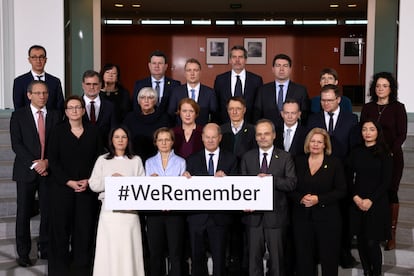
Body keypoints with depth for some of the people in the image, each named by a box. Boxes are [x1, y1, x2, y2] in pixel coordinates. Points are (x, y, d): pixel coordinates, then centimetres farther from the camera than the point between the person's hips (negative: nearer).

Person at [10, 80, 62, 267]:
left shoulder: (55, 116, 8)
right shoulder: (18, 116, 3)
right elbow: (16, 144, -5)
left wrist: (47, 162, -10)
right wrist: (35, 164, -13)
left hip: (49, 170, 2)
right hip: (26, 171, -1)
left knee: (48, 212, 3)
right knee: (24, 213, 3)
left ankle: (45, 249, 15)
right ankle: (23, 253, 12)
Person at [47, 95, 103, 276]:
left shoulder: (93, 131, 9)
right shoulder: (58, 131, 5)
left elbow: (99, 158, 6)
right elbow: (53, 161, 1)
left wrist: (88, 180, -7)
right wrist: (69, 181, -9)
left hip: (87, 188, 1)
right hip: (62, 187, -1)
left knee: (85, 226, -1)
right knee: (61, 226, 0)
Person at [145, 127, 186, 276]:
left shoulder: (180, 162, 7)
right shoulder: (149, 162, 13)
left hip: (175, 211, -2)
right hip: (154, 212, 2)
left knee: (176, 251, -2)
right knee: (155, 251, 6)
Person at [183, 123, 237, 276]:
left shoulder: (230, 159, 4)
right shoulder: (192, 160, 6)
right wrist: (185, 179, -19)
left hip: (219, 217, -1)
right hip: (197, 216, 1)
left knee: (219, 256, 7)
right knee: (197, 256, 11)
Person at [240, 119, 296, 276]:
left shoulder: (285, 158, 2)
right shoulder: (247, 157, 8)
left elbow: (292, 183, -8)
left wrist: (271, 179, -21)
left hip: (276, 215, -1)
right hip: (254, 215, 2)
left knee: (277, 257, 8)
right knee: (254, 256, 9)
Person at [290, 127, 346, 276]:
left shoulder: (334, 163, 1)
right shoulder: (298, 161, 7)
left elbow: (341, 190, -3)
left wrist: (319, 199, -14)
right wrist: (301, 198, -13)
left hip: (328, 217, -2)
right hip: (302, 217, 2)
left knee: (329, 258, 4)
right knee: (303, 257, 5)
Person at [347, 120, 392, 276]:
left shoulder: (384, 154, -2)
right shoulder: (356, 153, 6)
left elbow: (386, 182, -5)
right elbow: (349, 178, 6)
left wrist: (370, 200, -13)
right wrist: (356, 197, -8)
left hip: (377, 204, -3)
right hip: (357, 203, 3)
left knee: (372, 243, -4)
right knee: (361, 241, 6)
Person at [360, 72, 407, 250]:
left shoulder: (398, 108, -1)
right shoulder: (367, 108, 8)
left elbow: (401, 134, -4)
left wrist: (390, 152, -15)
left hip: (392, 157, -2)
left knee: (391, 193, 2)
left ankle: (391, 234, 9)